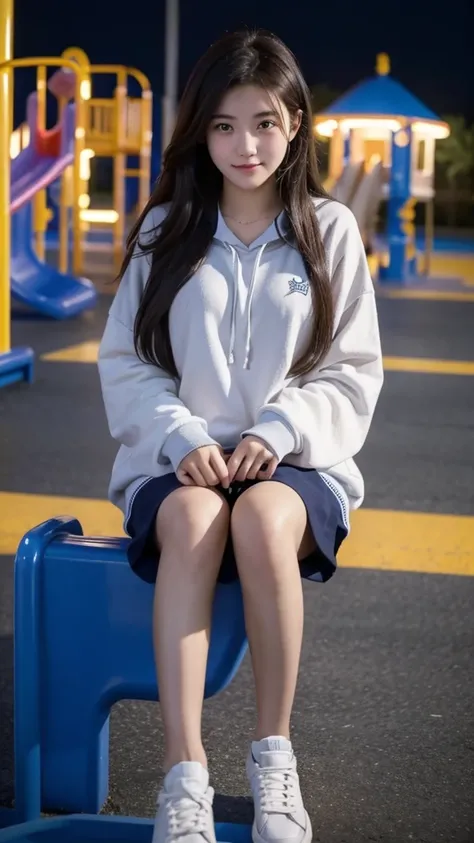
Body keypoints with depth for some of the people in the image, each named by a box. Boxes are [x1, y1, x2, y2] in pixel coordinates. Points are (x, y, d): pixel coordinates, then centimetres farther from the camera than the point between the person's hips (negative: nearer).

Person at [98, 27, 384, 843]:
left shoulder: (330, 231, 4)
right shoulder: (165, 230, 6)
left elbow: (353, 373, 4)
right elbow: (126, 363, 5)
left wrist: (278, 433, -14)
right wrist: (182, 439, -13)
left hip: (294, 461, 0)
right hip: (178, 458, 1)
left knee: (263, 518, -37)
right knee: (194, 520, -36)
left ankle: (273, 754, -23)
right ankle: (185, 777, -38)